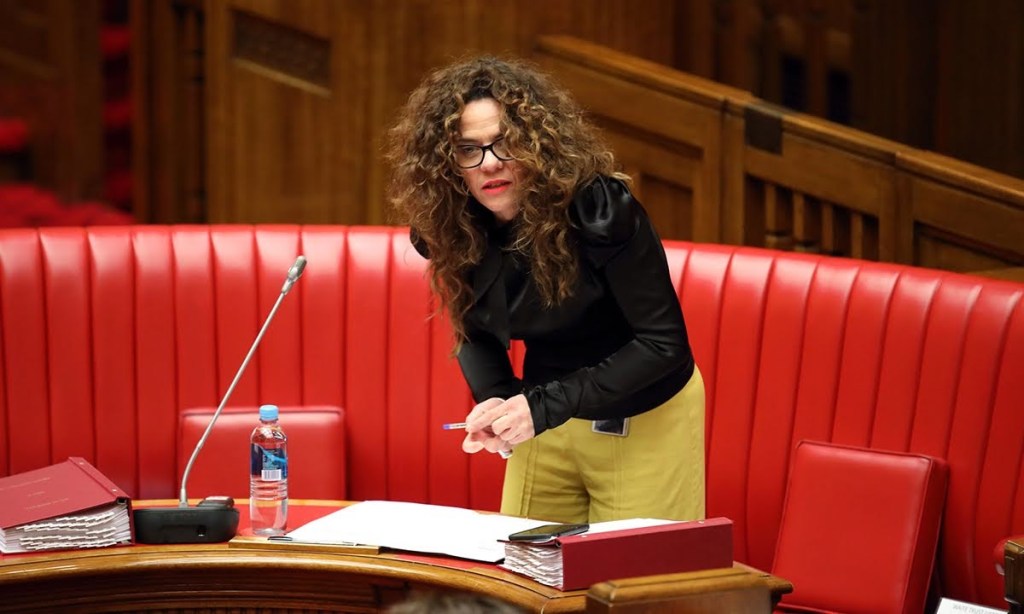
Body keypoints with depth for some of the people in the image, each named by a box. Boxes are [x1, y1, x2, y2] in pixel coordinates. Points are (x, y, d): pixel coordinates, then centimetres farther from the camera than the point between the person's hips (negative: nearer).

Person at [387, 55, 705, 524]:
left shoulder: (599, 209, -27)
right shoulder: (450, 229, -11)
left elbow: (664, 342, -24)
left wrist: (546, 405, -29)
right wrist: (493, 402, -16)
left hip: (645, 421, -5)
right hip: (545, 421, 5)